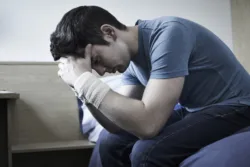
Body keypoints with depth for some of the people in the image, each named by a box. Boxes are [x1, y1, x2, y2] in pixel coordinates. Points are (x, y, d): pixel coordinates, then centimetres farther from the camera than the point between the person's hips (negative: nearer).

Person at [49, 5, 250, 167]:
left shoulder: (168, 33, -26)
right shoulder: (131, 61, -1)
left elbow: (147, 124, -35)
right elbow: (119, 125, -2)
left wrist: (85, 80, -29)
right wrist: (82, 88, -14)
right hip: (194, 111, 8)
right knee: (110, 140, 5)